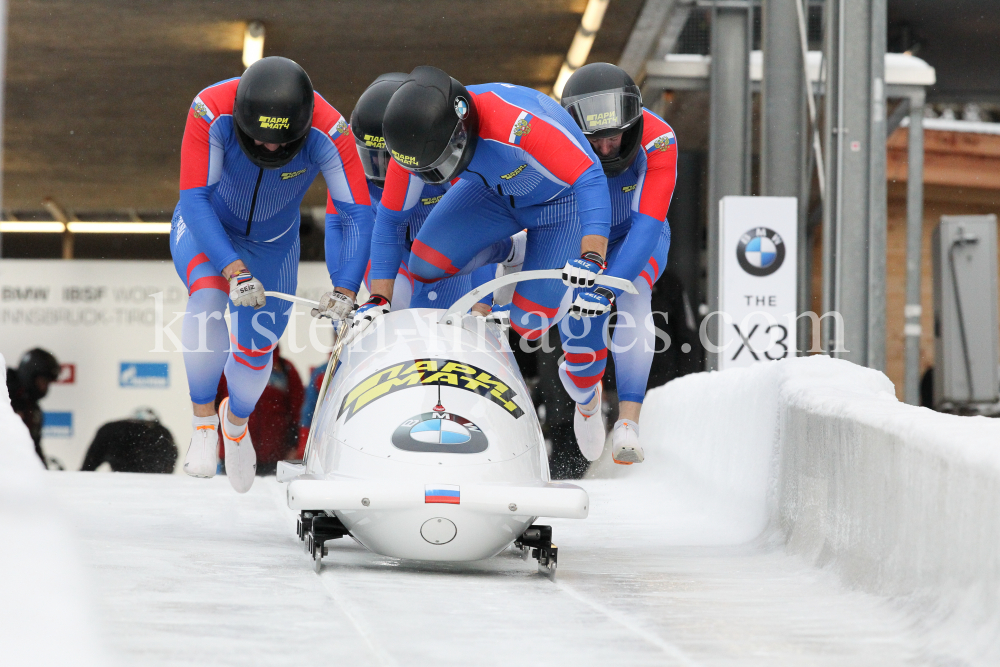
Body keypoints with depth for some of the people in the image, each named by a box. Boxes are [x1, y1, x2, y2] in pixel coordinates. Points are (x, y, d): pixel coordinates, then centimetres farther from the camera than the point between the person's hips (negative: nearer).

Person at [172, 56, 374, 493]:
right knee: (208, 296, -33)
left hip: (272, 243, 2)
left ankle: (237, 419, 43)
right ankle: (203, 420, -13)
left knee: (256, 351, 6)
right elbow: (195, 199, -35)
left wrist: (345, 290, -40)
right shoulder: (212, 112, -36)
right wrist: (233, 270, -46)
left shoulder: (328, 133, -32)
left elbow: (357, 216, -27)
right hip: (205, 230, -2)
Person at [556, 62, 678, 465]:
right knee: (581, 341, -16)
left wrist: (611, 283, -53)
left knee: (632, 297, -30)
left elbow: (648, 224, -39)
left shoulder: (657, 141, -32)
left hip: (635, 239, 0)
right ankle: (587, 396, 20)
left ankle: (628, 423, -35)